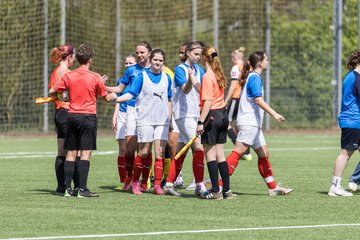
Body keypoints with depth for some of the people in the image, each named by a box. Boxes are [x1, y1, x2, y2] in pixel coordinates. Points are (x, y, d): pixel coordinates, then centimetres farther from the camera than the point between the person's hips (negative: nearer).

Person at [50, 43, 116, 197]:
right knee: (86, 154, -4)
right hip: (88, 117, -4)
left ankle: (68, 188, 5)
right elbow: (106, 98, 5)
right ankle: (82, 189, -10)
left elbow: (52, 91, 8)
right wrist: (114, 96, 28)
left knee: (71, 154, 7)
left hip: (72, 116, 4)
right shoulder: (95, 77, -6)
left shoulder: (68, 76, 2)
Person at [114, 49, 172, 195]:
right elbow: (131, 94, -7)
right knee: (143, 152, -1)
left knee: (160, 153, -4)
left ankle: (157, 185, 1)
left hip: (162, 120, 3)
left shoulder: (166, 78, 11)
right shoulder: (142, 76, 0)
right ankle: (135, 182, 13)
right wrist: (116, 98, -23)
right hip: (145, 120, -3)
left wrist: (170, 119, 17)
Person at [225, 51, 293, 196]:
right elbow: (258, 99, -23)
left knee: (263, 154, 11)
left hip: (254, 123, 11)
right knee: (238, 152, -15)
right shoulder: (255, 78, -11)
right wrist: (274, 114, -29)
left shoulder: (251, 77, 19)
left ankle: (273, 187, 14)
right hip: (249, 123, -11)